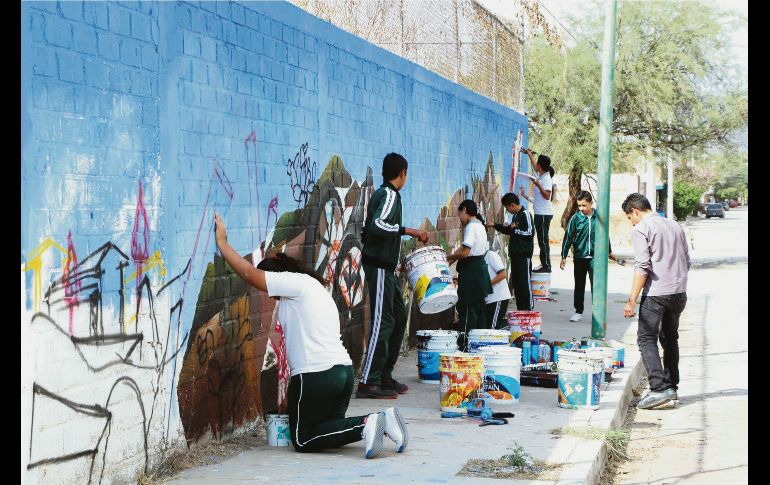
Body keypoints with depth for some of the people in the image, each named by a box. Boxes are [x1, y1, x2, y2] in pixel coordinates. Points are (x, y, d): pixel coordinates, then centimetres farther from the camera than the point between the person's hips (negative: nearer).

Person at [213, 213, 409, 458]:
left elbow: (249, 273, -7)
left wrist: (222, 242, 3)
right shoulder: (316, 289, 25)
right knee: (330, 427, 20)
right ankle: (381, 421, -2)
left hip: (315, 376, -9)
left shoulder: (295, 282, -3)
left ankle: (364, 426, -16)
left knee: (303, 440, 3)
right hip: (344, 370, 9)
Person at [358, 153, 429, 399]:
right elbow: (377, 225, -29)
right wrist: (408, 230, -21)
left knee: (399, 316, 14)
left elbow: (368, 230, 21)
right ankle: (368, 383, -10)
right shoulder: (389, 195, -13)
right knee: (382, 322, -10)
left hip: (384, 267, 10)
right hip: (379, 267, -10)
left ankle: (384, 376, 18)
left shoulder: (381, 193, 16)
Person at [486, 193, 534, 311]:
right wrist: (495, 225, 23)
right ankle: (520, 309, 15)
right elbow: (509, 230, 30)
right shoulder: (516, 215, 16)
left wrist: (515, 230, -11)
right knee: (516, 283, 10)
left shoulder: (525, 215, -11)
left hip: (524, 255, -9)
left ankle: (529, 309, -2)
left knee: (525, 283, -7)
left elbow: (529, 233, -19)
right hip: (515, 254, 9)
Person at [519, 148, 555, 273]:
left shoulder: (546, 179, -15)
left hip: (544, 214, -10)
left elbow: (547, 196, -21)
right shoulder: (540, 175, 11)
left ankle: (546, 266, -7)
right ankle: (544, 264, 16)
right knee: (541, 240, 12)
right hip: (540, 213, 10)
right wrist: (530, 154, 42)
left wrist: (538, 184, -24)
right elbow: (535, 166, 32)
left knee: (543, 240, -8)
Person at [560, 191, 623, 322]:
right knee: (579, 286, 9)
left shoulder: (599, 217, 1)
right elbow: (568, 237, -2)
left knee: (596, 285, -6)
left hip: (595, 257, 0)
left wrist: (609, 252, 23)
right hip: (579, 257, 0)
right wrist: (564, 256, -5)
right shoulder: (576, 218, -4)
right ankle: (578, 311, 20)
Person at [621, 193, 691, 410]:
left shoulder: (641, 229, -5)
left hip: (656, 293, -7)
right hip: (679, 292, 7)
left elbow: (642, 267, -14)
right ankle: (671, 387, 22)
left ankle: (660, 388, -17)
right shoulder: (675, 226, 16)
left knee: (646, 339, -5)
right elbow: (686, 262, 19)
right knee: (670, 338, 19)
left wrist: (631, 300, -13)